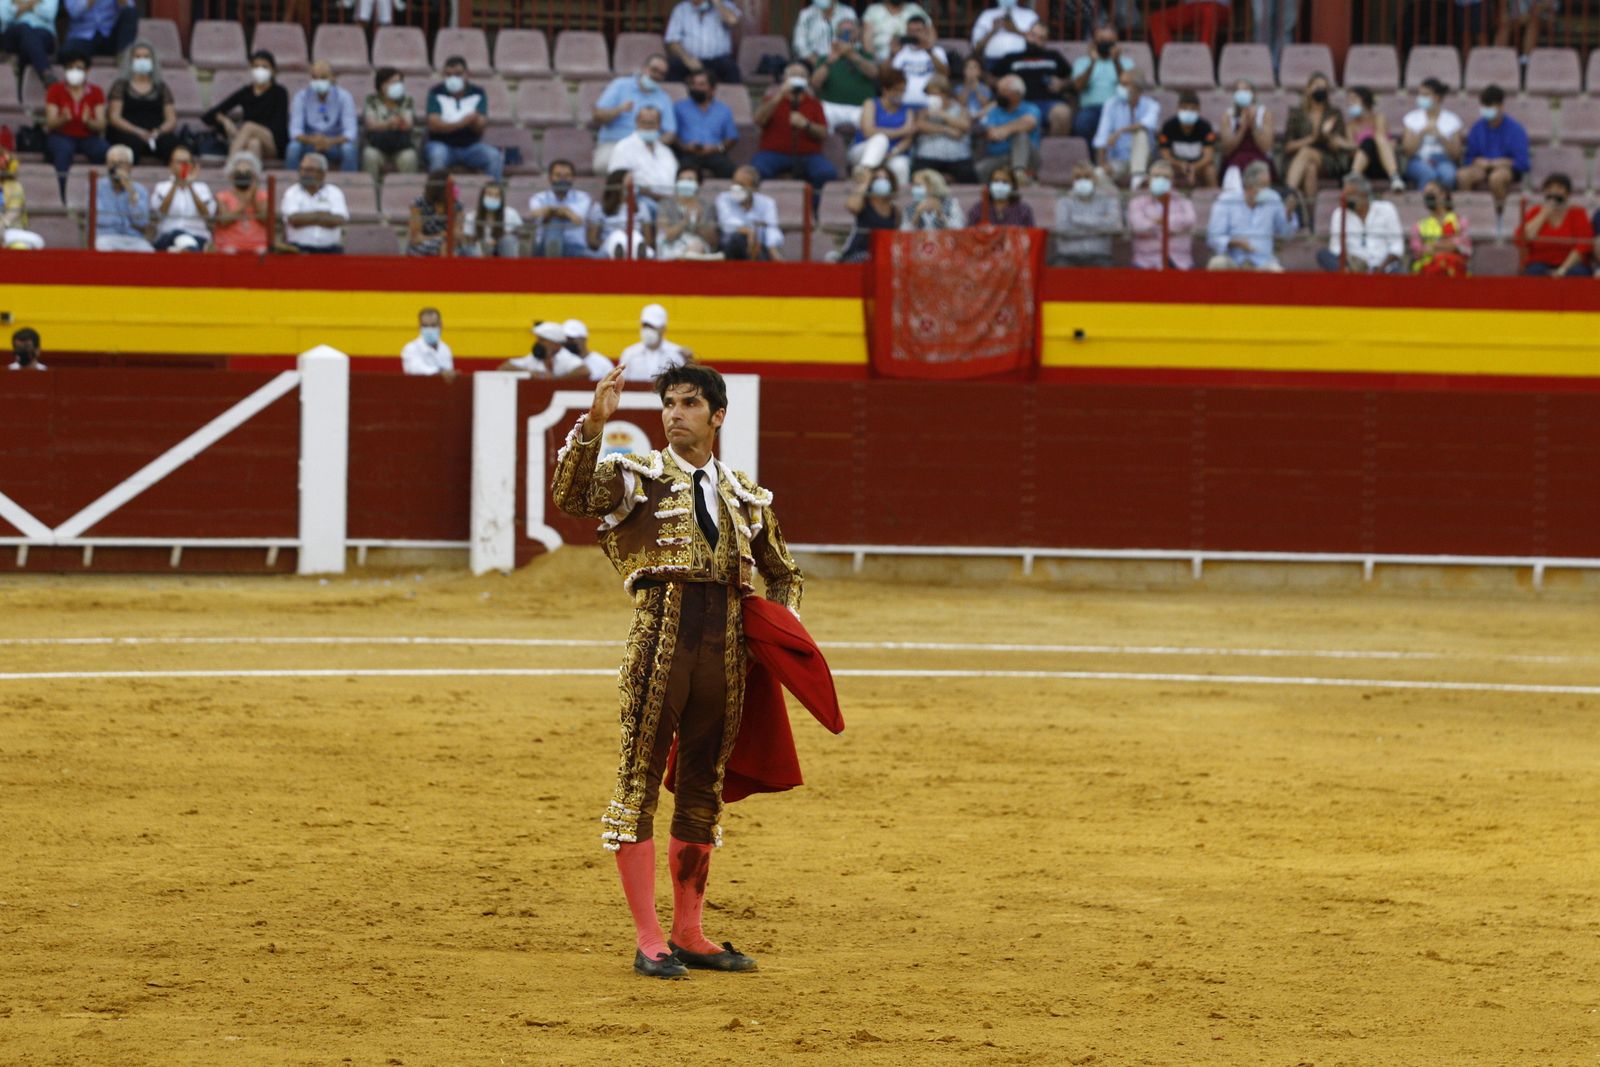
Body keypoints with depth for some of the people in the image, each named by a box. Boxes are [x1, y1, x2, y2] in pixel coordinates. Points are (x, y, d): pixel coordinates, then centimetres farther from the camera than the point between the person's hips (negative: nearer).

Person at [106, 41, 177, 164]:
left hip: (156, 134, 2)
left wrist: (159, 131, -11)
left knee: (170, 143, -33)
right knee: (134, 142, -39)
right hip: (126, 133, -2)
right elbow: (114, 117, 3)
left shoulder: (161, 88, 22)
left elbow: (171, 119, 13)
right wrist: (137, 131, -14)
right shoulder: (121, 86, 15)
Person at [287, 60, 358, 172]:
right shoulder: (301, 97, -5)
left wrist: (331, 142, -36)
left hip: (334, 143, 0)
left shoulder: (344, 97, -8)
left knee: (348, 149, -33)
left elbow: (350, 133, -15)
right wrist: (311, 140, -35)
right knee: (293, 148, -32)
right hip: (309, 143, 0)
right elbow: (295, 131, -12)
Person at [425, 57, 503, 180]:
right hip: (443, 144, -2)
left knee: (494, 156, -25)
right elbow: (433, 125, -14)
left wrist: (474, 121, -33)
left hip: (470, 146, 2)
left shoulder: (477, 94, 4)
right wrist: (461, 123, -27)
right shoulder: (436, 93, 0)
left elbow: (482, 127, -8)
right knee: (438, 154, -36)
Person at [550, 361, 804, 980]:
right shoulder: (636, 476, 5)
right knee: (639, 781, -5)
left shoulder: (746, 498, 17)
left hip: (725, 647, 4)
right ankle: (649, 940, -2)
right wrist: (593, 424, -27)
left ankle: (688, 934, 17)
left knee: (703, 789, 9)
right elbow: (569, 496, -15)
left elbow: (783, 574, 29)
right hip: (658, 637, -4)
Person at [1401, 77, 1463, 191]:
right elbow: (1408, 150, 5)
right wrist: (1421, 133, -8)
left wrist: (1440, 136, -8)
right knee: (1427, 174, -38)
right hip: (1419, 161, 0)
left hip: (1443, 161, 0)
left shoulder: (1452, 120, 12)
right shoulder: (1412, 118, 15)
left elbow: (1456, 155, 6)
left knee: (1447, 174, -38)